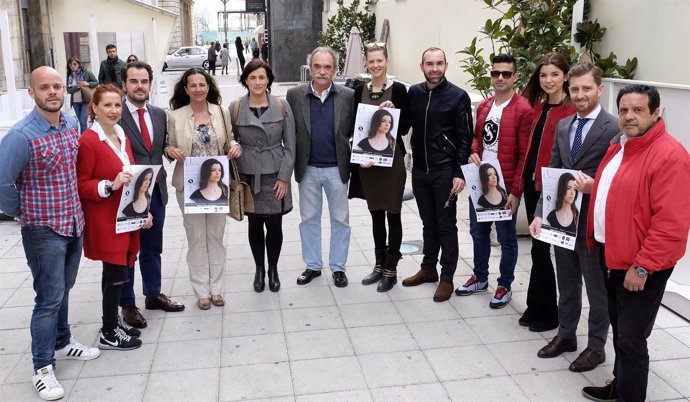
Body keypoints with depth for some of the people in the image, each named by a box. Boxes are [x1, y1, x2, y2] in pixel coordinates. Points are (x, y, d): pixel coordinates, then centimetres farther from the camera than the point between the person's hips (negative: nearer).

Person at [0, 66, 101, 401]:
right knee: (49, 298, 1)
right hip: (43, 229, -6)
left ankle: (61, 342, 39)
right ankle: (42, 367, 14)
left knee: (63, 290, 21)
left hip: (74, 223, 6)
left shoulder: (72, 124, 3)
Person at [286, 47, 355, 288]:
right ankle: (313, 265, 26)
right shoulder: (294, 95, -3)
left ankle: (338, 267, 24)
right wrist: (293, 162, -4)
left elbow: (354, 130, 2)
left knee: (340, 219, 9)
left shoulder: (347, 96, -4)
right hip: (307, 169, 1)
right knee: (309, 219, 12)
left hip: (337, 168, 0)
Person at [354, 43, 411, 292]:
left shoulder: (398, 90, -6)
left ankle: (391, 269, 14)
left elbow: (405, 128, -5)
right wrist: (360, 154, -6)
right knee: (376, 213, 13)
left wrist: (393, 111, -21)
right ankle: (379, 265, 25)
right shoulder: (360, 90, 6)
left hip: (391, 159, -4)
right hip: (366, 160, 4)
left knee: (392, 213, 3)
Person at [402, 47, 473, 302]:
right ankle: (428, 268, 30)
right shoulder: (413, 93, 5)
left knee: (446, 225, 4)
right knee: (428, 222, 16)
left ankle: (447, 278, 15)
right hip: (419, 170, 4)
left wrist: (460, 173, -14)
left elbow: (465, 138, -8)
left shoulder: (458, 96, -7)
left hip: (445, 172, -4)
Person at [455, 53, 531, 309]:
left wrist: (516, 191, -14)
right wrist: (473, 153, 0)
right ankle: (480, 278, 34)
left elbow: (525, 155, -12)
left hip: (506, 186, -6)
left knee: (506, 237, 7)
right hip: (480, 182, 7)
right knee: (478, 232, 17)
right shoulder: (483, 107, 9)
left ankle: (505, 286, 22)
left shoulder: (523, 110, -11)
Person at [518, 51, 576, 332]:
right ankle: (538, 309, 26)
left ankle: (543, 313, 16)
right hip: (532, 183, 7)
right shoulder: (538, 107, 12)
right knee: (540, 247, 14)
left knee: (540, 248, -1)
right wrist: (523, 179, 12)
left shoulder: (573, 110, -12)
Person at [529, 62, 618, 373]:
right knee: (566, 282, 20)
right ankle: (566, 335, 37)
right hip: (562, 216, 6)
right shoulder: (562, 126, 8)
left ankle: (596, 346, 26)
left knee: (597, 285, 10)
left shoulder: (613, 129, -12)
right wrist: (540, 213, 2)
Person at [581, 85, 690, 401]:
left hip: (641, 267, -9)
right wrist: (595, 188, 6)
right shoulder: (619, 146, 10)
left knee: (631, 339, 0)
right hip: (611, 256, 9)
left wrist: (641, 267, -22)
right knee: (620, 330, 21)